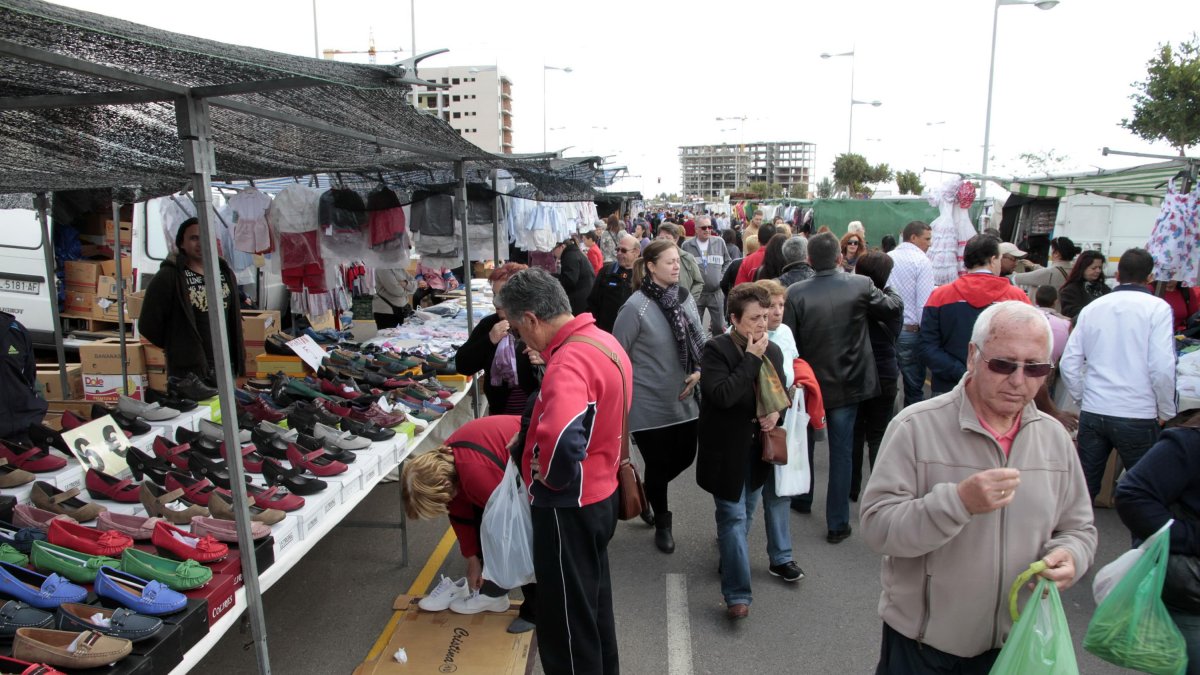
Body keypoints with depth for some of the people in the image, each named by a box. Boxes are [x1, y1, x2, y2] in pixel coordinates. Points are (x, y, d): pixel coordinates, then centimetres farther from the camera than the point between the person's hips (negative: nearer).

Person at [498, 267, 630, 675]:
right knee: (593, 603, 25)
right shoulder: (602, 340, 4)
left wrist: (551, 476, -23)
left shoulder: (569, 361, -27)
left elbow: (562, 439, -44)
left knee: (566, 619, 8)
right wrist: (530, 438, 10)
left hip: (568, 507, -9)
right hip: (600, 494, 9)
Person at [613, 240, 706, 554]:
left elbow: (700, 339, 10)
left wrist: (698, 371, -6)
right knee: (658, 465, 7)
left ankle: (647, 493, 45)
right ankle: (662, 524, 33)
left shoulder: (685, 298, 0)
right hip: (649, 404, -6)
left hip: (684, 400, 6)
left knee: (685, 456, 15)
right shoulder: (635, 307, -18)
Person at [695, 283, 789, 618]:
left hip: (758, 447, 6)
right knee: (733, 517, -4)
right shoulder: (716, 349, -17)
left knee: (746, 513, 21)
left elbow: (780, 393, 17)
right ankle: (738, 593, 1)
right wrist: (751, 359, -24)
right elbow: (721, 395, -29)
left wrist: (776, 412, -6)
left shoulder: (772, 351, 4)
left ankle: (729, 557, 46)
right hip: (727, 449, -6)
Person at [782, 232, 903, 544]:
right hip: (847, 384, 0)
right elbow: (894, 307, 0)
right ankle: (837, 523, 14)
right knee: (841, 452, 8)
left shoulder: (796, 293, -15)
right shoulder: (860, 286, -13)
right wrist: (887, 289, 21)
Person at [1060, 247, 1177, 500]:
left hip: (1092, 413, 4)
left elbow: (1069, 364, 4)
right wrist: (1166, 413, 0)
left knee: (1084, 487, 12)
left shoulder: (1092, 308, 6)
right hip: (1137, 417, -3)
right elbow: (1162, 367, -13)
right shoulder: (1157, 308, -5)